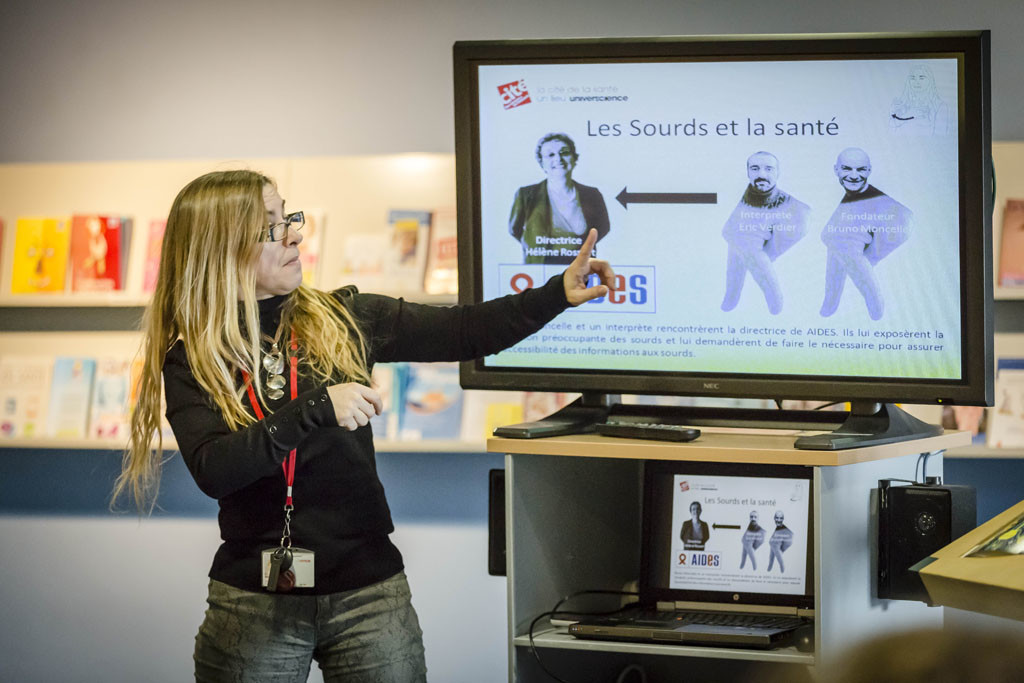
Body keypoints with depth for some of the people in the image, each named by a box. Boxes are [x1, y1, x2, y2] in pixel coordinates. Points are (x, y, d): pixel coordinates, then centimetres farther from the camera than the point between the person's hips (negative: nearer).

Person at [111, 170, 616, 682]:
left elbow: (461, 332, 2)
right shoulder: (192, 359, -3)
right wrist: (318, 408, -24)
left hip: (368, 592, 2)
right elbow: (213, 470, -18)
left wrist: (559, 294, -9)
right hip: (255, 600, -2)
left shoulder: (342, 320, 5)